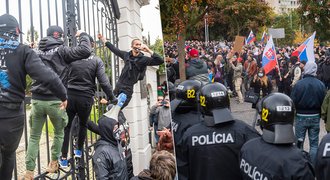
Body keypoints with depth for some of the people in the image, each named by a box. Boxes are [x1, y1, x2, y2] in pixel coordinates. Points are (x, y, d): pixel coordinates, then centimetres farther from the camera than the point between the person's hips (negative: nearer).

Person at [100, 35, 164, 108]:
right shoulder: (126, 55, 8)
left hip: (127, 89, -6)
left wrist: (149, 51, -27)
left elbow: (160, 61, -18)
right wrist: (104, 40, 33)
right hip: (118, 86, 6)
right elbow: (115, 50, 25)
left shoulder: (143, 59, -7)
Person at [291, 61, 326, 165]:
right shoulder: (321, 85, -8)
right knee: (314, 143, 9)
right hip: (315, 117, 2)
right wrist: (320, 114, 13)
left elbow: (293, 101, -10)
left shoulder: (298, 84, -15)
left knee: (299, 141, 11)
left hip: (301, 116, -1)